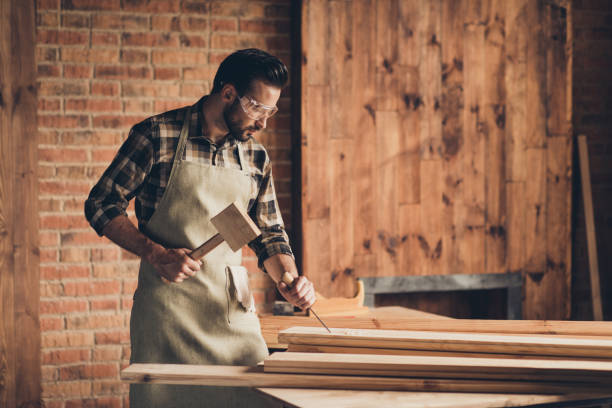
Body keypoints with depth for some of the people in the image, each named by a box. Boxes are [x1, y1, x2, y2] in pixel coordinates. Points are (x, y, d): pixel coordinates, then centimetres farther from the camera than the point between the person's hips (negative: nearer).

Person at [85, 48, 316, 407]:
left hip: (233, 308, 4)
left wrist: (288, 280, -4)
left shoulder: (256, 157, 8)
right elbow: (101, 205, -4)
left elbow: (269, 233, 15)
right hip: (166, 306, -4)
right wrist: (155, 254, -15)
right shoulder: (157, 135, -7)